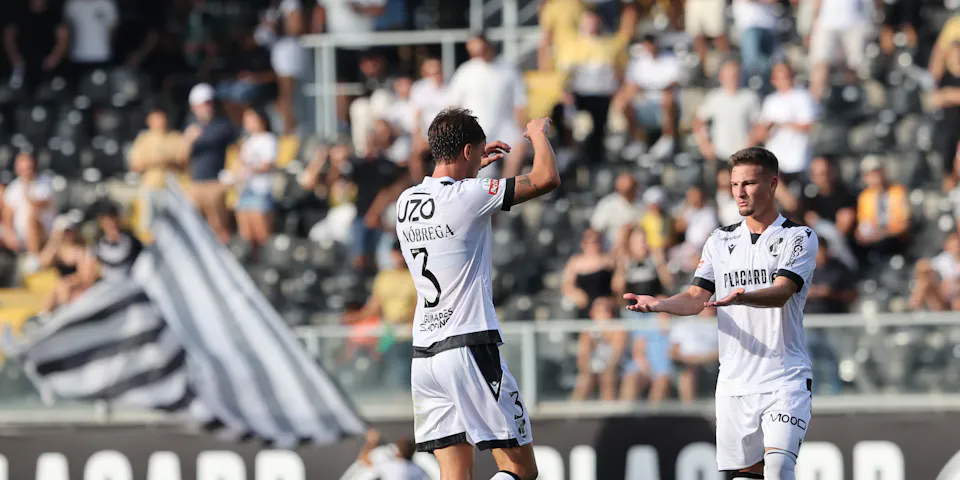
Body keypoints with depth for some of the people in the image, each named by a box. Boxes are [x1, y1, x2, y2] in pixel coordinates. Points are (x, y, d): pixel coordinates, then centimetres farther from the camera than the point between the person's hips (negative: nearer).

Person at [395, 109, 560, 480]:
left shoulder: (406, 202, 10)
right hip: (470, 348, -7)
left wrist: (473, 167, 35)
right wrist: (538, 134, 10)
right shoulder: (468, 196, -11)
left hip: (424, 353, 7)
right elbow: (547, 179, -8)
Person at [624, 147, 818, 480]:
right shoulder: (720, 240, 14)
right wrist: (658, 304, -14)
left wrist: (742, 297, -38)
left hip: (784, 378, -5)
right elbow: (696, 298, 8)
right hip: (734, 383, 5)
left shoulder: (799, 237, -2)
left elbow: (781, 291, -17)